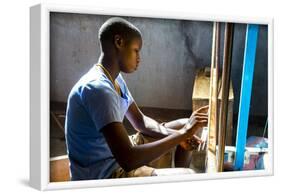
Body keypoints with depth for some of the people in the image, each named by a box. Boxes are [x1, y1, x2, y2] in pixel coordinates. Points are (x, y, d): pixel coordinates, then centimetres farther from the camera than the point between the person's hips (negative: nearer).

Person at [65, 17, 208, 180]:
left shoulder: (116, 79, 4)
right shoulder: (98, 88, -28)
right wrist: (182, 133, -28)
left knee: (185, 126, 13)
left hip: (116, 154, 10)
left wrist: (179, 135, -8)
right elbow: (128, 160, -35)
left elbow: (141, 121, 10)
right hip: (101, 174, -10)